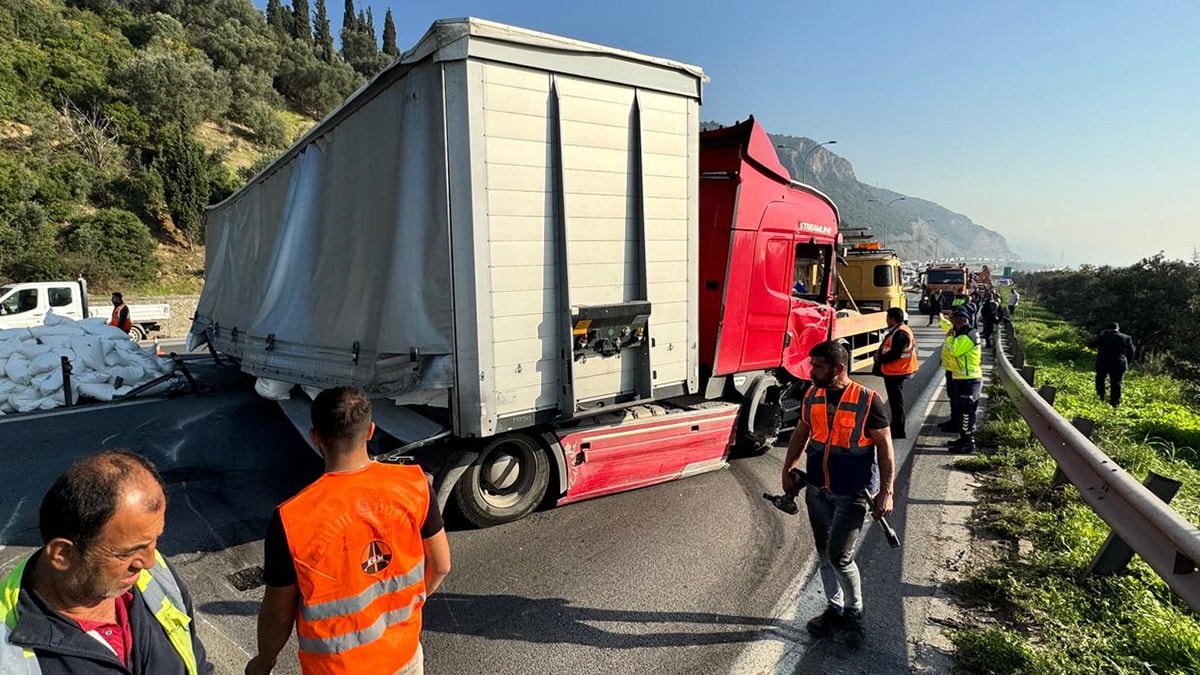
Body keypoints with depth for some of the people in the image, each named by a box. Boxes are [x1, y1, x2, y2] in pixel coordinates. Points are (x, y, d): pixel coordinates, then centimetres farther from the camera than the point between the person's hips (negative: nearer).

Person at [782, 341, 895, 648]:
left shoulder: (867, 401, -17)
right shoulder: (811, 396, -1)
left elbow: (885, 448, -11)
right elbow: (801, 433, 12)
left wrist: (886, 492, -13)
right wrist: (788, 470, 13)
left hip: (853, 493, -5)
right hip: (817, 489, 5)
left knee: (840, 556, -5)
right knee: (824, 553, 14)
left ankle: (854, 612, 20)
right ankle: (834, 608, 32)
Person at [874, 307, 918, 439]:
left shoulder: (900, 333, -20)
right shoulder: (900, 330, 14)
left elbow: (895, 353, -25)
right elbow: (889, 348, 18)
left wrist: (880, 358, -13)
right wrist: (880, 354, 3)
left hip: (895, 373, -11)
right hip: (894, 371, 11)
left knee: (896, 401, -4)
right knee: (895, 401, 20)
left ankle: (899, 432, 2)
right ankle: (896, 428, 32)